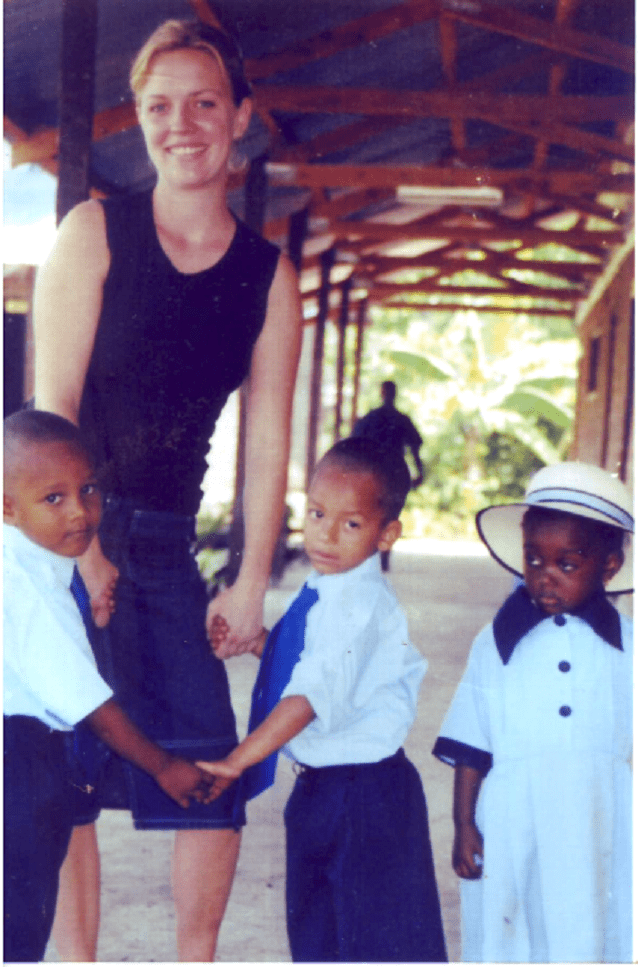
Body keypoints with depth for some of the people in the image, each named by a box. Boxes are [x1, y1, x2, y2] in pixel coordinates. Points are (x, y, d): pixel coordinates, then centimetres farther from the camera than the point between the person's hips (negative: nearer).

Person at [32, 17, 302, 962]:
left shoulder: (269, 276, 7)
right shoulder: (94, 233, -3)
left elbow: (268, 440, 5)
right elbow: (53, 404, -8)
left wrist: (252, 584, 0)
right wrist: (83, 550, -13)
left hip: (165, 545, 4)